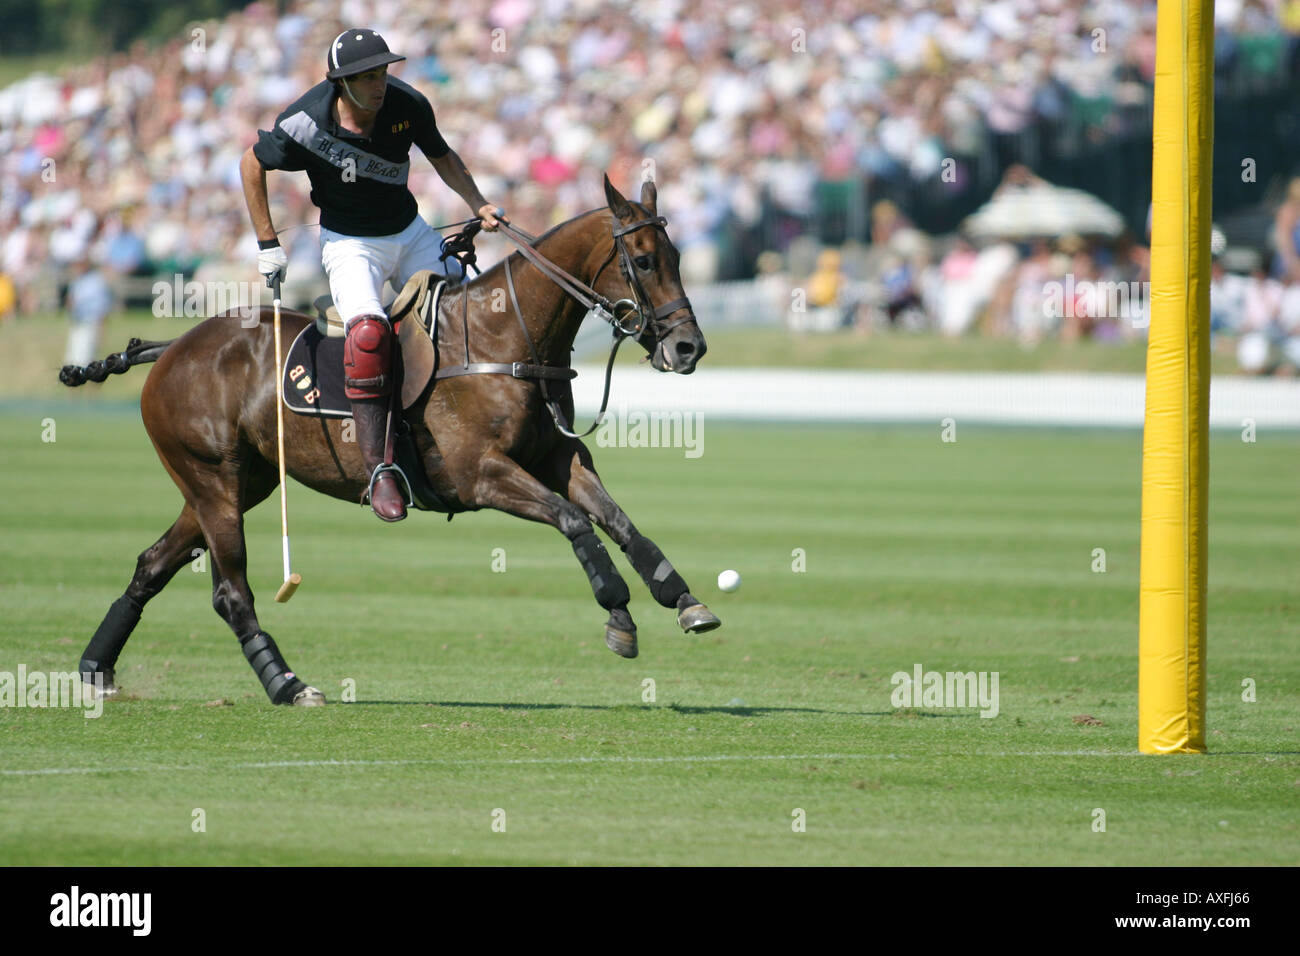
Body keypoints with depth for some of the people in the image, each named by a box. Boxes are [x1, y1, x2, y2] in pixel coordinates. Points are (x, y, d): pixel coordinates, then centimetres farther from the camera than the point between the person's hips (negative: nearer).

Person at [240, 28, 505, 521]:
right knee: (369, 330, -30)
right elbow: (251, 164, -5)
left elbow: (441, 156, 8)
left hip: (410, 233, 5)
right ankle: (378, 469, -33)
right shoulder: (305, 125, -24)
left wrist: (478, 205, -4)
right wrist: (268, 245, -4)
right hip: (349, 243, -5)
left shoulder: (408, 105, -14)